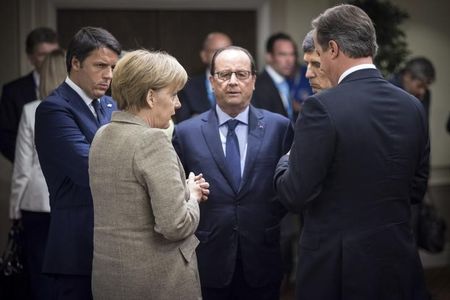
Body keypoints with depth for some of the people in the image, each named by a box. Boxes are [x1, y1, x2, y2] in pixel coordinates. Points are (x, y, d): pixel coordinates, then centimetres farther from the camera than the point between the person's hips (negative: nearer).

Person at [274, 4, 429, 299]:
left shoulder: (322, 107, -17)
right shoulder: (413, 106, 1)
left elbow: (295, 195, -15)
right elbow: (416, 189, 9)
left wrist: (286, 162, 6)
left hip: (336, 264, -5)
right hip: (398, 262, 5)